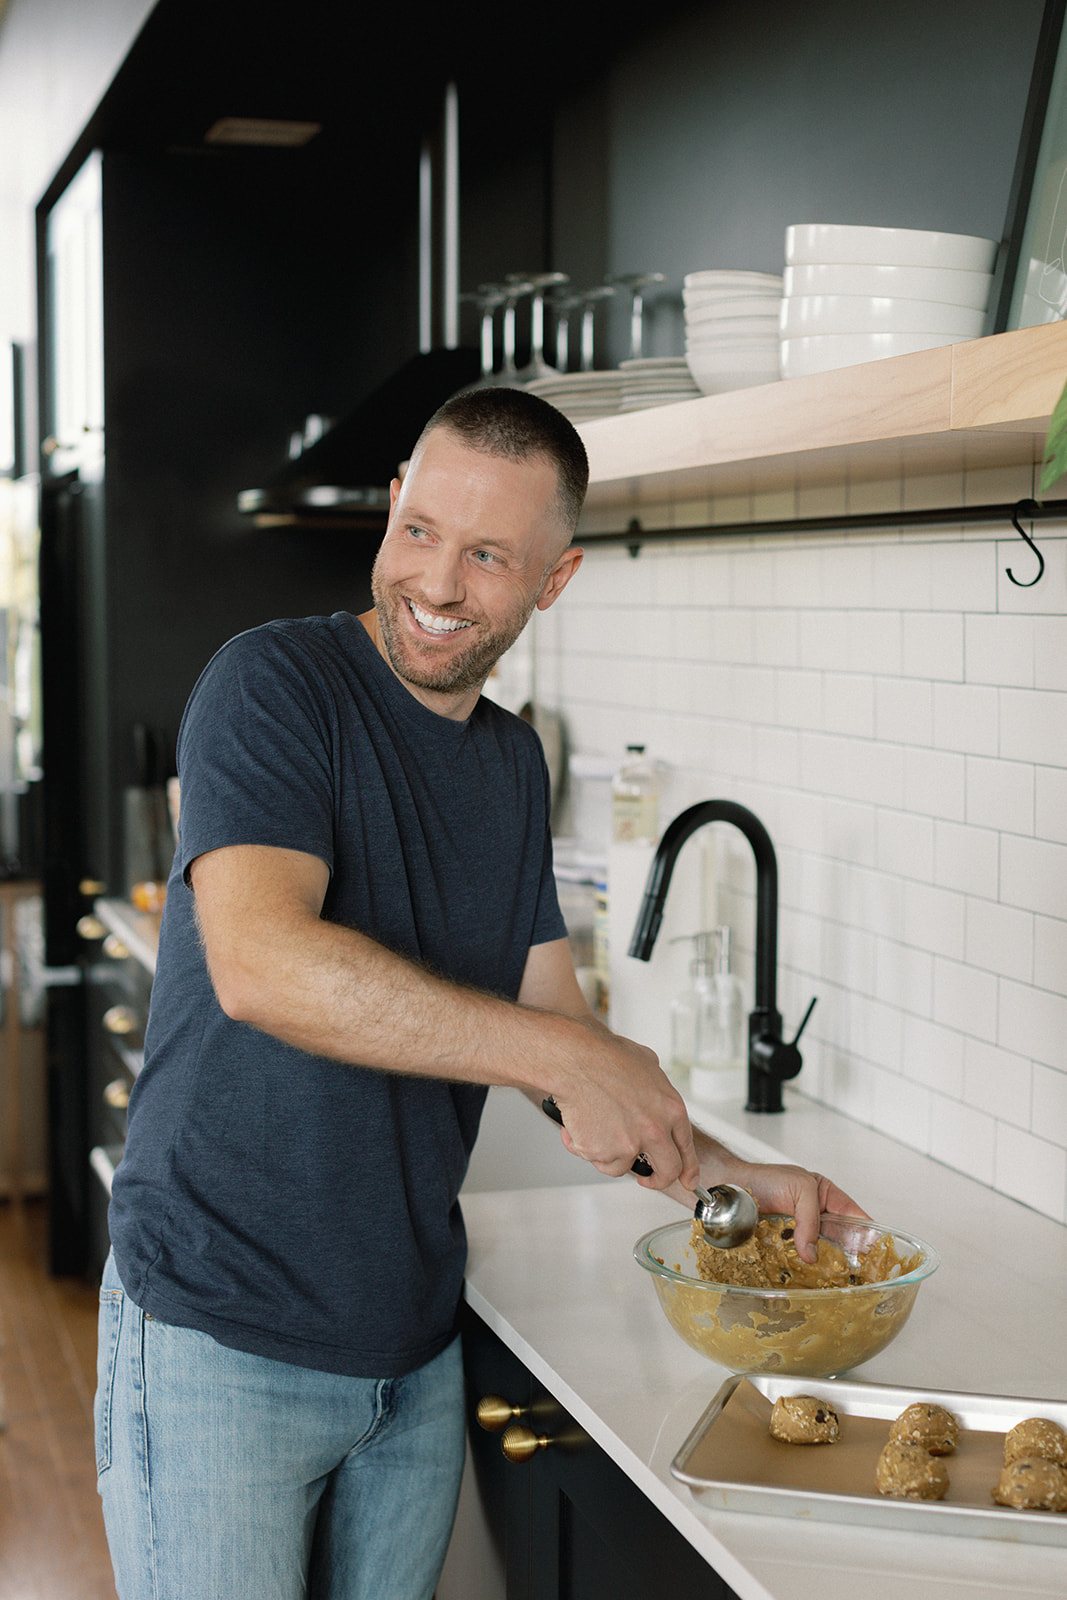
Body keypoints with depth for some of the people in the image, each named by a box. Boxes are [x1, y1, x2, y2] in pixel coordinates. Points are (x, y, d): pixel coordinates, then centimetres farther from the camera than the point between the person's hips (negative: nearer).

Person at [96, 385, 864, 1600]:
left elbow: (554, 1024, 14)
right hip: (222, 1336, -6)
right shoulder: (274, 684, -13)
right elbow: (259, 962, -29)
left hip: (416, 1349, 7)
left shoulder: (514, 761, 9)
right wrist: (560, 1054, -29)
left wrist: (729, 1175, 5)